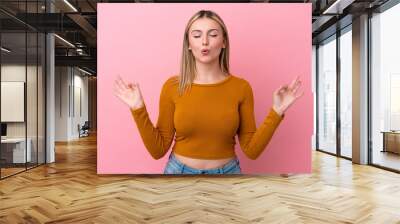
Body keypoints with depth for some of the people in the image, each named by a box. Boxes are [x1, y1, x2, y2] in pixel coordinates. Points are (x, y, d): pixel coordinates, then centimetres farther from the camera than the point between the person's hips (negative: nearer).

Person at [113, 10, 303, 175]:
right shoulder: (172, 86, -9)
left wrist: (276, 112, -15)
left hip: (227, 171, 1)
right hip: (179, 171, 0)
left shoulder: (241, 87, -8)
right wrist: (138, 109, -16)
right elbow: (158, 150, -7)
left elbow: (251, 149, -6)